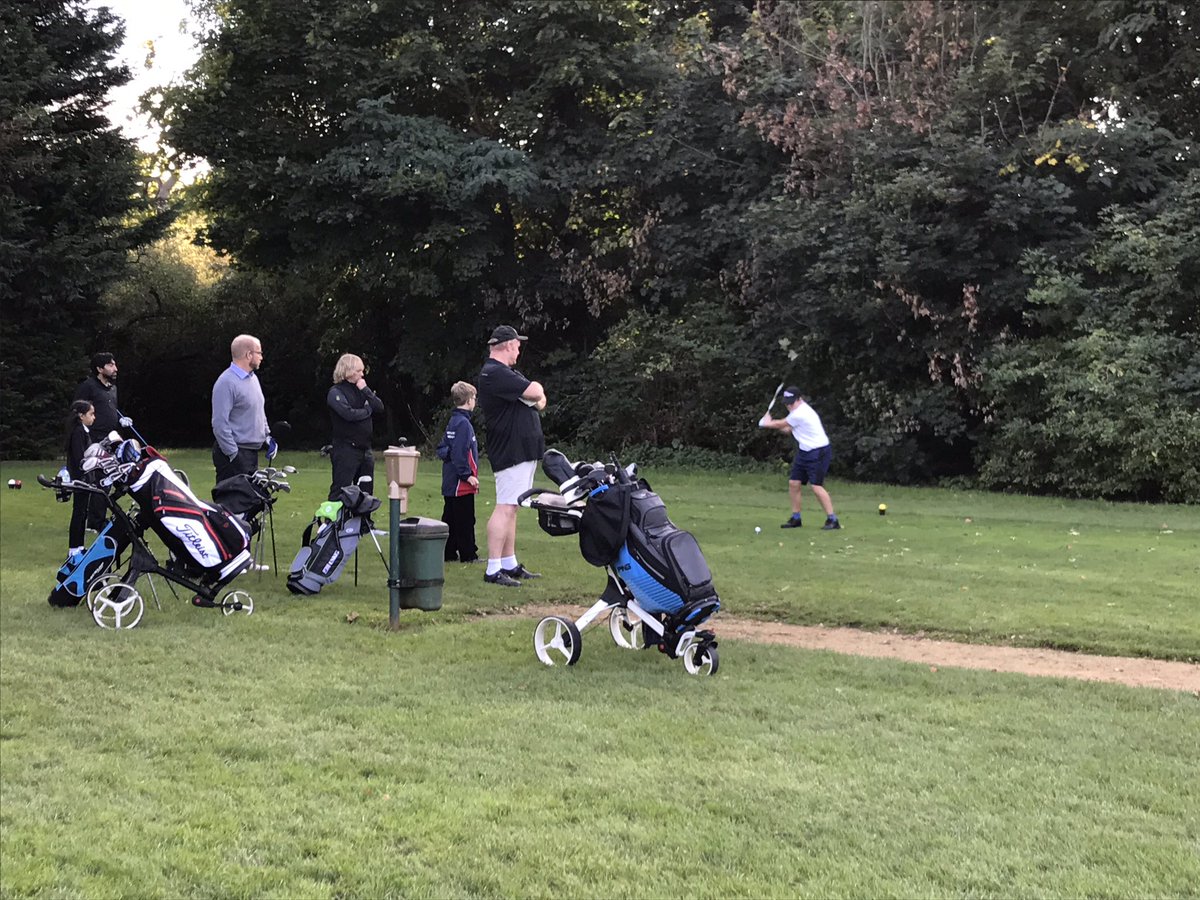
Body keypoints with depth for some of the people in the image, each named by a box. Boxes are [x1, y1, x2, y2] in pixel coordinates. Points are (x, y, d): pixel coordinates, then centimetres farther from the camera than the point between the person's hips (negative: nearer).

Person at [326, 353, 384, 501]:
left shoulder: (360, 389, 14)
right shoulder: (336, 392, -8)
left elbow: (380, 407, 4)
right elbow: (349, 413, -22)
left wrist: (365, 390, -7)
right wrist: (368, 410, -5)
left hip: (364, 449, 7)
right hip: (345, 449, -7)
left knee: (365, 493, 12)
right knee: (339, 493, -6)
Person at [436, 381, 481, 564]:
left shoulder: (452, 422, 15)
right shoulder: (463, 423, -15)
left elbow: (442, 449, 20)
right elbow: (460, 453, -21)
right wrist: (467, 475, -19)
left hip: (450, 482, 10)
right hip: (461, 483, -10)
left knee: (450, 519, 12)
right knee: (465, 521, -4)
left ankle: (448, 553, 16)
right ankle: (468, 554, 0)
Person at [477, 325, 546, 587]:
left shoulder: (507, 373, 20)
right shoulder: (495, 373, -15)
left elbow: (540, 398, 20)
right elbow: (535, 392, -19)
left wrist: (537, 398, -2)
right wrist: (536, 391, 2)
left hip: (524, 451, 11)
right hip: (511, 452, -11)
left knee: (511, 508, 13)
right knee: (505, 508, -12)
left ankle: (510, 565, 18)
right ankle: (493, 570, -12)